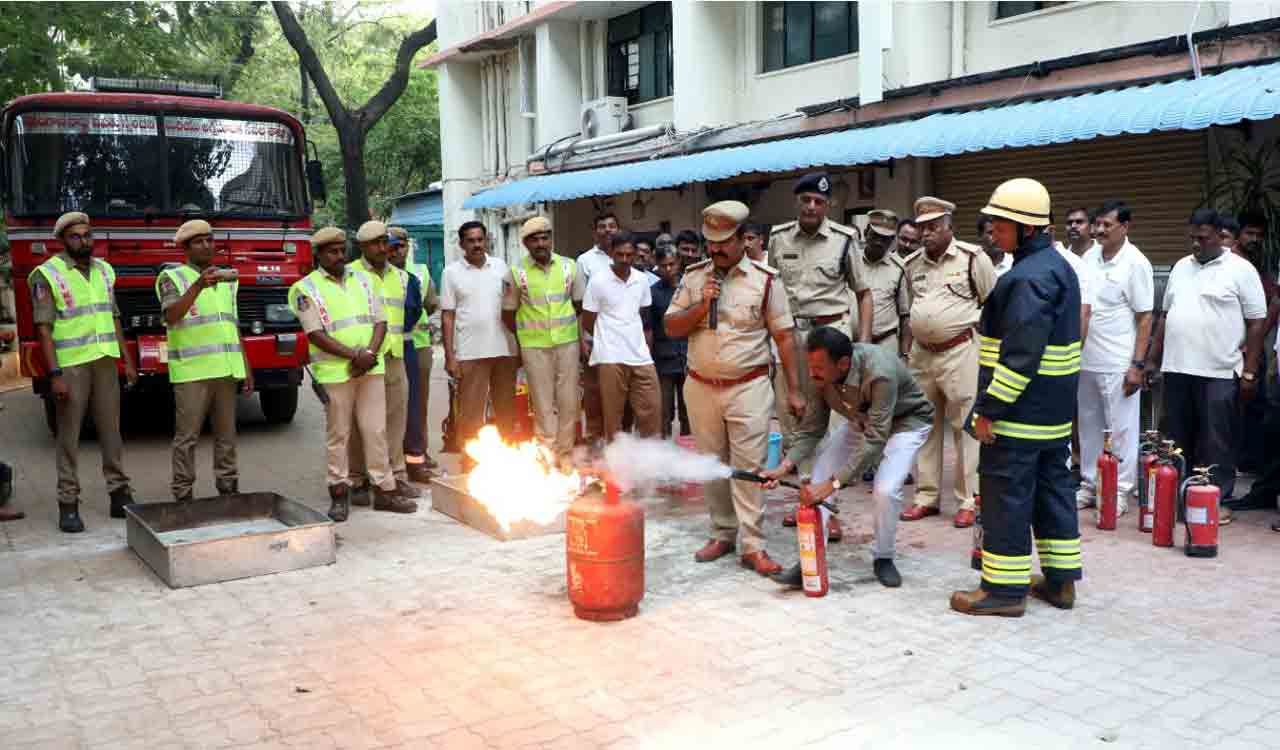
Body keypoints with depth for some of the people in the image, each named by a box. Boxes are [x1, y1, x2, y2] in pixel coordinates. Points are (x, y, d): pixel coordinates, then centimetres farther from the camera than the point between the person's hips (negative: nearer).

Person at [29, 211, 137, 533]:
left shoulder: (104, 270, 11)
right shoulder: (47, 275, -6)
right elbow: (43, 328, -10)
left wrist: (128, 360, 10)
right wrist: (54, 374, -17)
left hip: (105, 362, 5)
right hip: (70, 365, -5)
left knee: (111, 430, 7)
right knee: (69, 435, 1)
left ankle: (120, 495, 13)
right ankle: (68, 505, 6)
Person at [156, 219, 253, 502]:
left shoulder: (227, 279, 16)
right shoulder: (172, 277, -1)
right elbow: (171, 316, -19)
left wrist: (246, 368, 15)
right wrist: (199, 285, -30)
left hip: (226, 369, 5)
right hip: (191, 371, -5)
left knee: (226, 434, 9)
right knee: (187, 436, -1)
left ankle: (228, 487, 18)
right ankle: (183, 494, 6)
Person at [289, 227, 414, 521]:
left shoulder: (364, 280, 11)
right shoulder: (306, 288, -3)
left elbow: (380, 321, 7)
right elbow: (316, 335, -10)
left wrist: (370, 354, -11)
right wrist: (355, 356, -17)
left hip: (371, 369, 4)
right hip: (334, 372, -4)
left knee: (376, 430, 6)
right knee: (338, 434, 4)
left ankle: (385, 489, 11)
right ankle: (339, 494, 13)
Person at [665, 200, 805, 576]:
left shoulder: (764, 279, -3)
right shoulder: (693, 277, 6)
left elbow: (784, 336, -2)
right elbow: (671, 328, 4)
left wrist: (794, 389, -5)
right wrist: (701, 305, -13)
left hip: (748, 387, -3)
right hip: (701, 387, 4)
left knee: (749, 467, -5)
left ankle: (752, 546, 1)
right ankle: (722, 534, 25)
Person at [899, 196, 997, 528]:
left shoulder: (973, 258, -6)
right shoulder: (913, 263, 10)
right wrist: (906, 346, 15)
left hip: (960, 352, -6)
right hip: (921, 353, 6)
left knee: (965, 427, -1)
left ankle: (969, 500, 9)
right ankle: (927, 496, 22)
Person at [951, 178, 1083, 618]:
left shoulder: (1029, 277, -19)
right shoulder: (1057, 266, 14)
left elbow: (1020, 354, -25)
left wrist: (989, 408, -22)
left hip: (1019, 412, -10)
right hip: (1053, 410, 11)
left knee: (1007, 495, -3)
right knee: (1052, 486, 16)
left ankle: (1004, 589, 5)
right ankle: (1060, 580, 25)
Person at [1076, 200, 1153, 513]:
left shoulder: (1135, 263, -9)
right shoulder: (1089, 256, 7)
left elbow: (1145, 318, -9)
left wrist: (1137, 365, -14)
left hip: (1118, 365, -6)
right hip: (1086, 360, 6)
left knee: (1120, 429, 2)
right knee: (1089, 426, 14)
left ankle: (1120, 491, 11)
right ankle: (1090, 484, 24)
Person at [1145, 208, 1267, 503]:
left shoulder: (1240, 269, -2)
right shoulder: (1181, 267, 13)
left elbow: (1256, 322, -4)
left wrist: (1250, 372, -8)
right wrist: (1152, 359, 14)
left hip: (1219, 373, -5)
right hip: (1176, 369, 5)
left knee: (1216, 443, 0)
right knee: (1176, 440, 11)